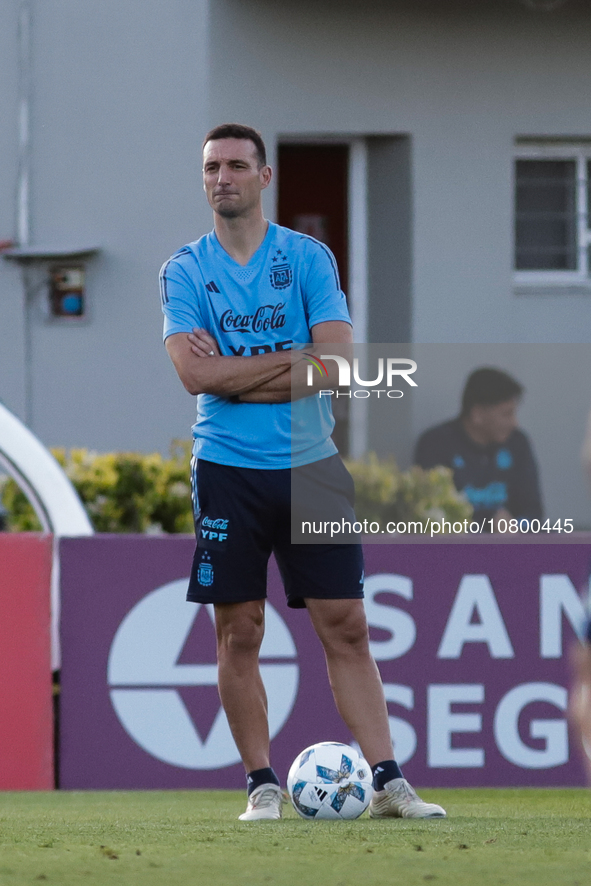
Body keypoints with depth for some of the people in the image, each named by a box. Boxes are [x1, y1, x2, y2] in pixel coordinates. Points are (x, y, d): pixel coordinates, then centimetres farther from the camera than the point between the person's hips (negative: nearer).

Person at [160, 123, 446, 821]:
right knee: (239, 634, 0)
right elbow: (195, 373, -10)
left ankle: (387, 782, -2)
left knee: (345, 628, -2)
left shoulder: (308, 258, 4)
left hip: (310, 466, 0)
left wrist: (234, 372, -10)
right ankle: (262, 786, 8)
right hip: (227, 469, 0)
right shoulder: (184, 270, 3)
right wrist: (290, 361, -9)